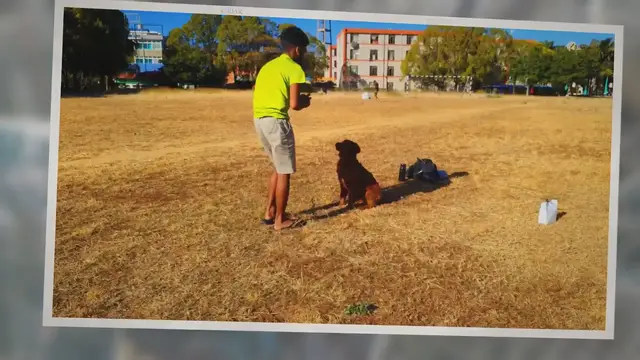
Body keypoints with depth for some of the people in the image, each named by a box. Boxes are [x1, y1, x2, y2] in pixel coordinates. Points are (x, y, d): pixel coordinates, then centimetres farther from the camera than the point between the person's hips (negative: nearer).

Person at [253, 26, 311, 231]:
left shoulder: (268, 66, 21)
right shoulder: (294, 69, -5)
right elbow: (294, 104, -14)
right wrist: (305, 102, 8)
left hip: (259, 119, 8)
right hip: (276, 121, -8)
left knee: (279, 167, 23)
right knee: (284, 172, 5)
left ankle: (269, 213, 26)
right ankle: (280, 220, 14)